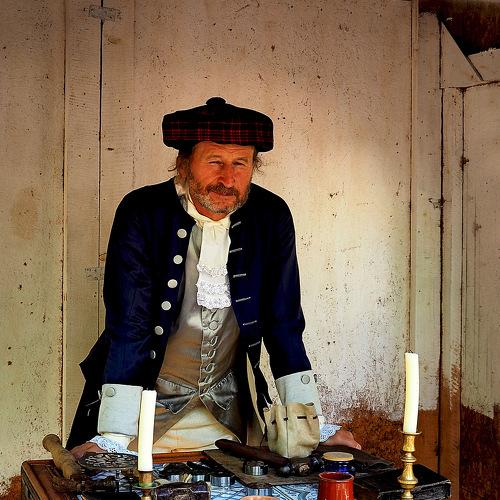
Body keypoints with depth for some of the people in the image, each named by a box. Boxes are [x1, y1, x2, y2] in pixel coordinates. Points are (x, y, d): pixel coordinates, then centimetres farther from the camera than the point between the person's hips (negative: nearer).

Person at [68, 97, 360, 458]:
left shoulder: (271, 218, -6)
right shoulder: (142, 213, -15)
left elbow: (285, 328, -3)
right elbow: (129, 327, -19)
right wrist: (114, 439, -27)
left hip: (228, 410, 3)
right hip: (149, 400, -2)